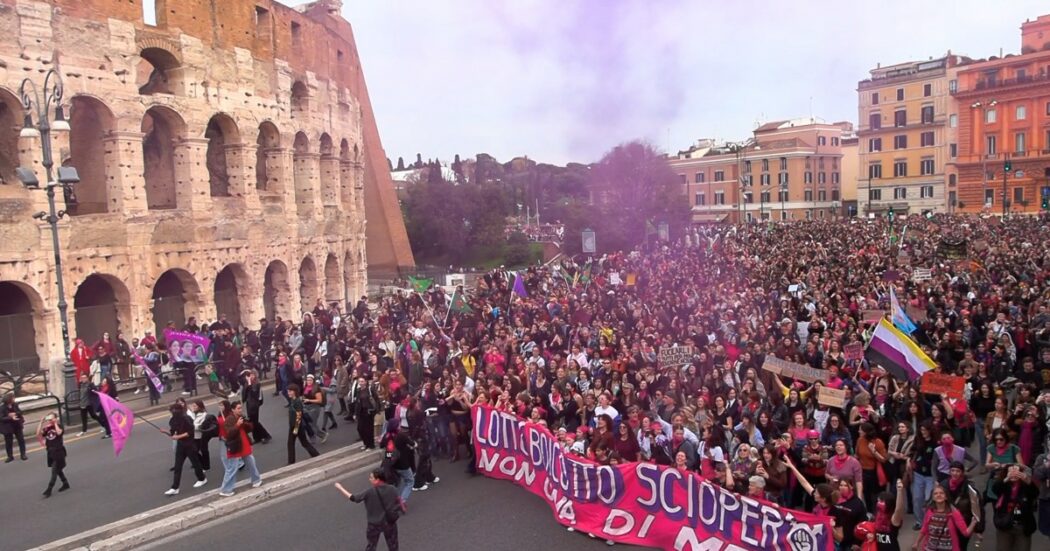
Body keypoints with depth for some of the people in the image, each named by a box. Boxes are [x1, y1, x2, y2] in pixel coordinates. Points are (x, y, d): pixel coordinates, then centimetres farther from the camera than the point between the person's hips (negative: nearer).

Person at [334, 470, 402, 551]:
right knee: (392, 544, 20)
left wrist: (340, 488, -5)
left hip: (375, 524, -2)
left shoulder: (370, 492, -21)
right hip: (390, 522, 2)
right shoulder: (392, 489, -14)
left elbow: (353, 498, -14)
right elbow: (398, 502, -5)